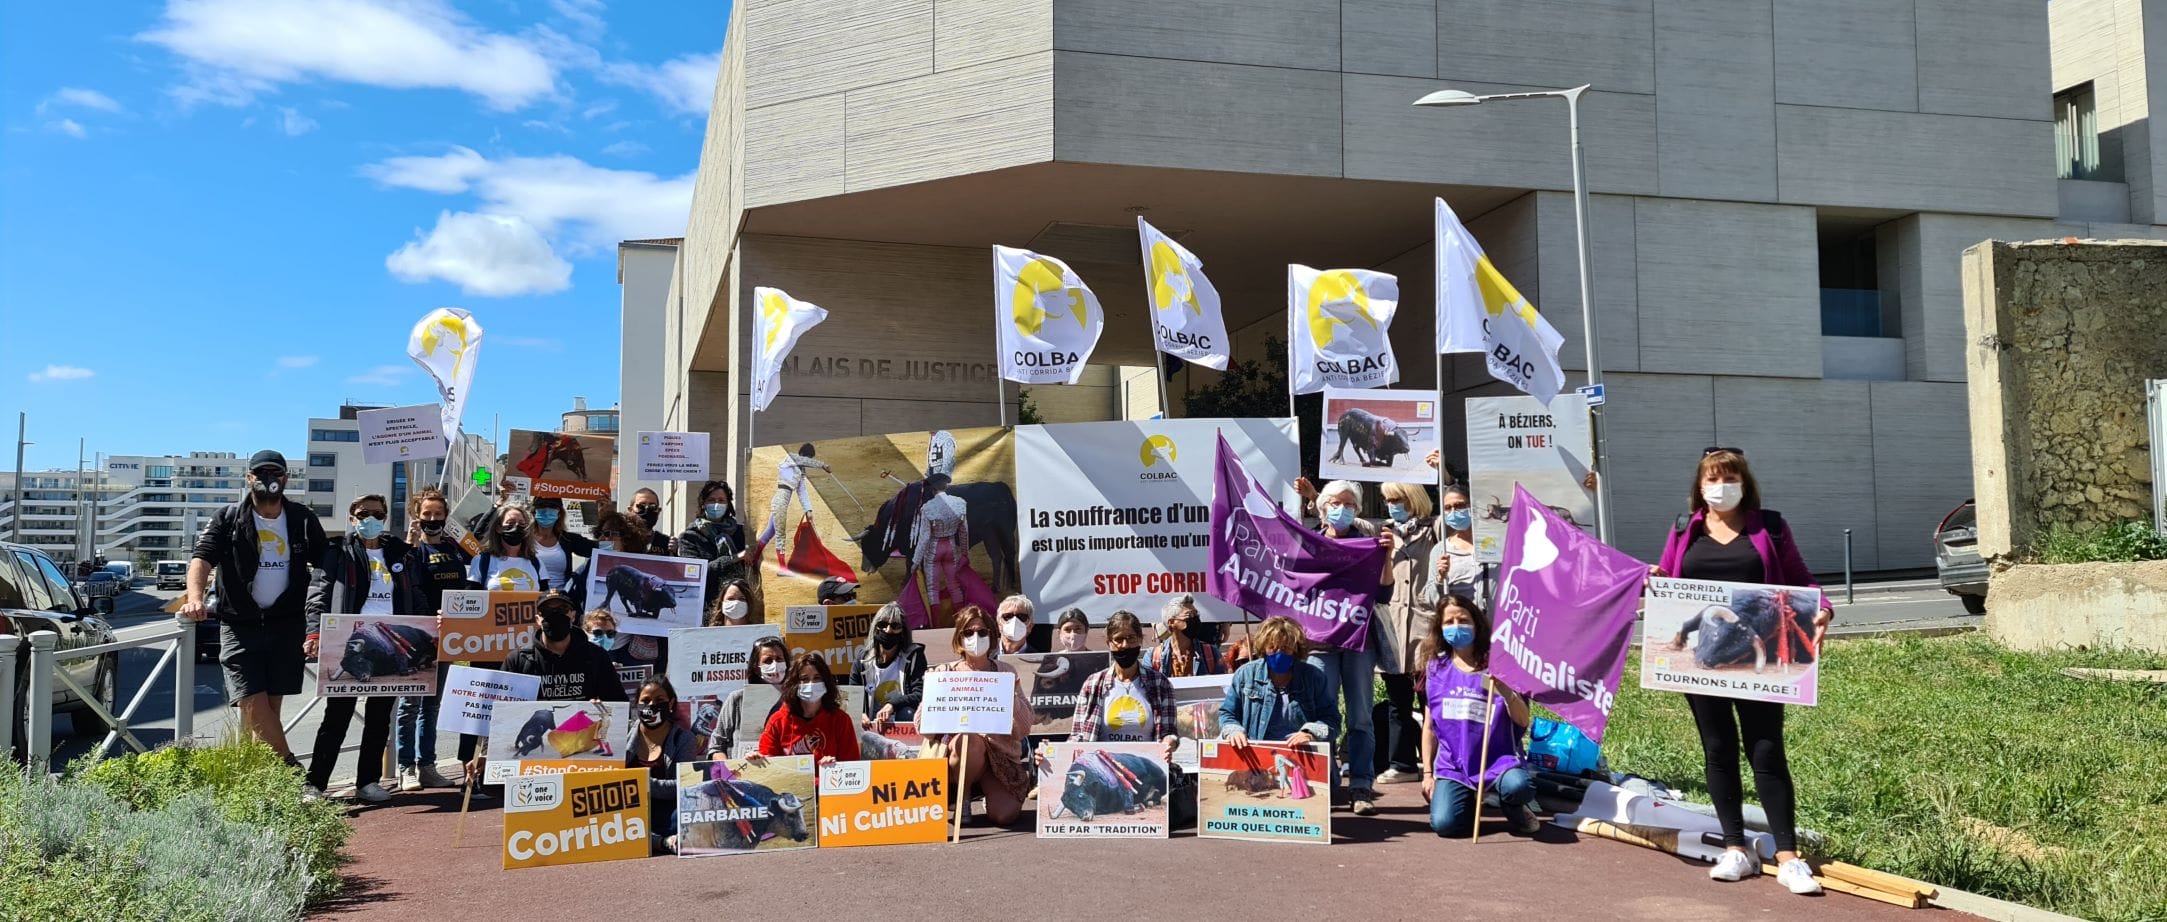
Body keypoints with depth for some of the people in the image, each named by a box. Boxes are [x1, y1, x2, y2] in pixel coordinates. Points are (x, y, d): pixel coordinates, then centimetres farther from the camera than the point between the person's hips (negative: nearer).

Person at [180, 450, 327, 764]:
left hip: (287, 624, 2)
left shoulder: (303, 520, 7)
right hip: (240, 625, -2)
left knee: (270, 705, 4)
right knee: (253, 703, -11)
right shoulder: (228, 519, 2)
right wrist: (195, 597, -29)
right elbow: (202, 558, -10)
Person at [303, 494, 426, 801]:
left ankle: (368, 782, 17)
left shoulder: (401, 554, 15)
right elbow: (318, 597, -2)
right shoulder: (338, 554, 5)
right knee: (337, 716, -2)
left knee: (380, 718, 9)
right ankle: (314, 784, 5)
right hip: (349, 646, -3)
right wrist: (314, 634, -17)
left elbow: (417, 599, 17)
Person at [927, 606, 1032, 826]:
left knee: (1004, 815, -24)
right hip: (953, 753, 0)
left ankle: (989, 789, 11)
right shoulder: (945, 673, 5)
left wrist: (1011, 695, -12)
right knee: (969, 738, -35)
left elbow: (1023, 731, 2)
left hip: (999, 754, 1)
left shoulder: (1005, 673, 7)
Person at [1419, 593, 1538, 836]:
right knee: (1444, 824, -22)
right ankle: (1469, 801, 15)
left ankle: (1513, 808, 5)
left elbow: (1524, 720, -5)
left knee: (1518, 786, -35)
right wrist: (1427, 773, 9)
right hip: (1452, 764, 2)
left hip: (1498, 758, -2)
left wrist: (1506, 692, -23)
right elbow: (1429, 727, 12)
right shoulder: (1436, 668, 6)